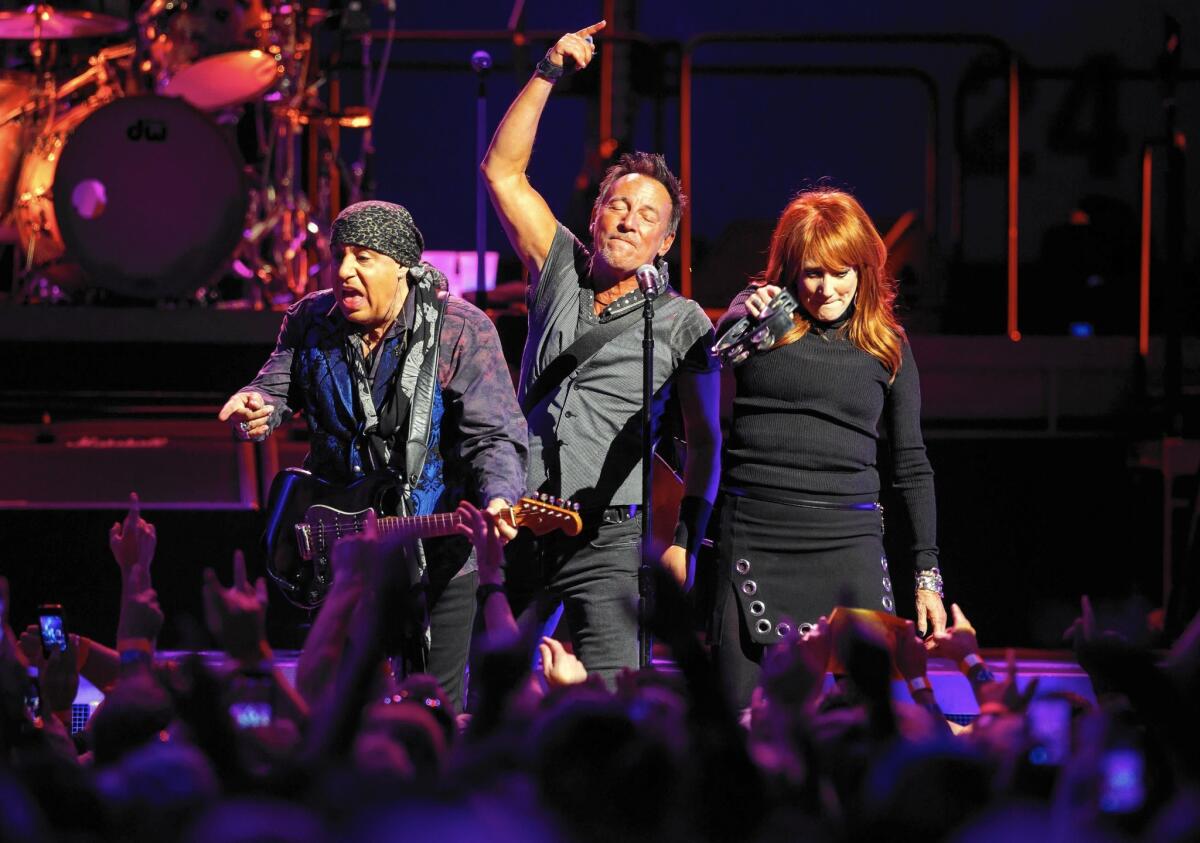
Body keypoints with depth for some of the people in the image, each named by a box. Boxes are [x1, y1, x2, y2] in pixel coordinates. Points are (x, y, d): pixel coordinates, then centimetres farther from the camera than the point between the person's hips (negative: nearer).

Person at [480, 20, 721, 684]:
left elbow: (705, 442, 4)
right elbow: (501, 171, 11)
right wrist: (548, 72, 4)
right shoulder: (562, 273, 13)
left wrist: (686, 539, -6)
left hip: (606, 537, -3)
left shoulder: (682, 323, 5)